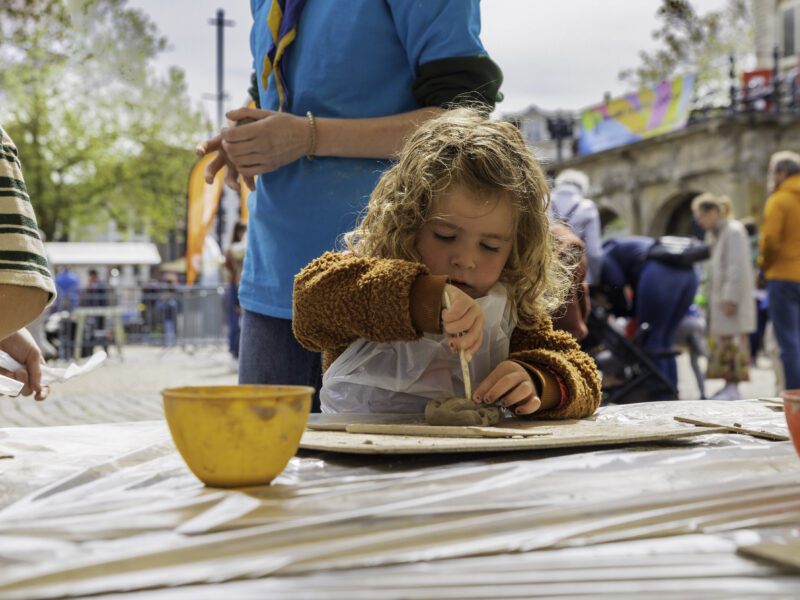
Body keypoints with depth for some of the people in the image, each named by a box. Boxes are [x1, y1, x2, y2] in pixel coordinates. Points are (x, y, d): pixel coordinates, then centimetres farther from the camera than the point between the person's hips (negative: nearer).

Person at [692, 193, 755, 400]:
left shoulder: (734, 231, -12)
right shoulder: (713, 234, 18)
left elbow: (738, 268, -18)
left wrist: (731, 298, -21)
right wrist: (708, 299, 16)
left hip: (731, 300, -9)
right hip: (718, 298, 10)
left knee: (732, 339, -9)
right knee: (719, 340, 9)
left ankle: (733, 387, -8)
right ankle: (728, 384, 14)